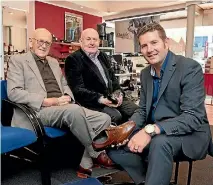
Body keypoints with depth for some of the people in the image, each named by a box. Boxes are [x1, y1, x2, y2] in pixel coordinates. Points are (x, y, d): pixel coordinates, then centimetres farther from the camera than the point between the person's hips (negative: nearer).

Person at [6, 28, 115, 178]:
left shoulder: (54, 62, 24)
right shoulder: (18, 60, 4)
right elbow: (13, 92, -8)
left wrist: (67, 97, -1)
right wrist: (48, 101, -18)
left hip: (65, 108, 7)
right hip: (40, 110, -6)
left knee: (104, 119, -12)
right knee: (74, 110, -37)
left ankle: (87, 164, -8)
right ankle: (97, 153, -18)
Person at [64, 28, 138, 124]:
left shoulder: (103, 56, 19)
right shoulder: (73, 59, -5)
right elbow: (78, 89, -12)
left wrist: (119, 93, 0)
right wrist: (100, 99, -23)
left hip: (111, 97, 7)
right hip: (92, 102, -7)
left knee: (135, 110, -11)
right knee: (116, 116, -28)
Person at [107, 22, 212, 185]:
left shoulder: (190, 67, -16)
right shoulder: (146, 73, 6)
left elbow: (193, 117, -24)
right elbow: (143, 110, 10)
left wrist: (151, 130, -33)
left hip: (189, 134, -7)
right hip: (155, 134, 7)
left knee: (159, 142, -37)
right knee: (114, 146, -2)